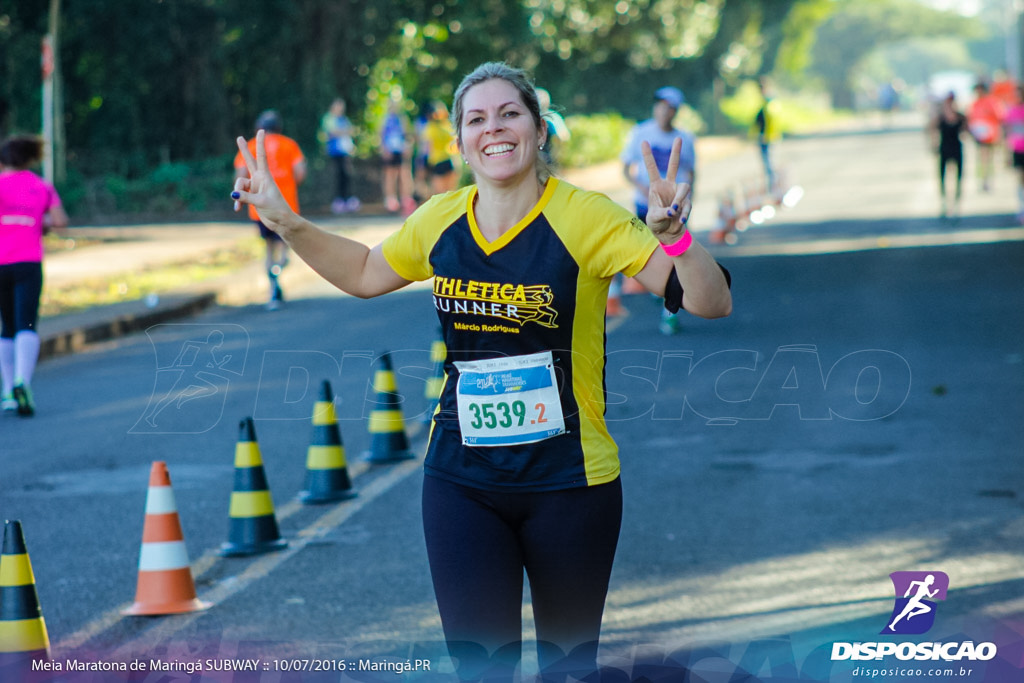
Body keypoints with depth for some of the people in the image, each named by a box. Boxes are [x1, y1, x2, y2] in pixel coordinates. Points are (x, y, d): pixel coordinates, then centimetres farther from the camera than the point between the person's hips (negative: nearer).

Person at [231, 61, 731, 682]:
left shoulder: (586, 218, -13)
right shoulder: (440, 221, 1)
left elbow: (711, 303, -18)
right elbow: (364, 274, 22)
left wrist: (673, 233, -37)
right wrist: (285, 222, 11)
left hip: (568, 482, -3)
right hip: (462, 482, 3)